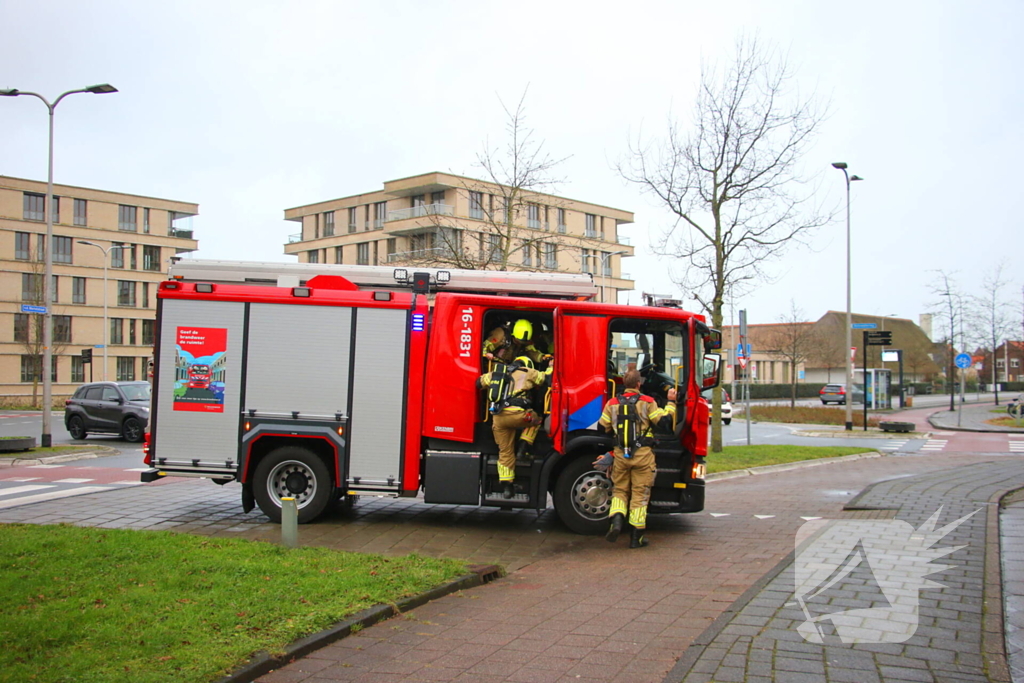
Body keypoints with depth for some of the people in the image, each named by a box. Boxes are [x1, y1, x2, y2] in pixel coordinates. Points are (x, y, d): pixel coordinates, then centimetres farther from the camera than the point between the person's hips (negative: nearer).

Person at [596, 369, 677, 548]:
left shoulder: (612, 403, 5)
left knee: (619, 490, 17)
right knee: (640, 493, 5)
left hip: (620, 454, 2)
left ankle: (616, 520, -10)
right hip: (643, 454, -2)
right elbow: (663, 419, -8)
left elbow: (603, 428, 7)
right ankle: (636, 537, 7)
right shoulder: (647, 402, -5)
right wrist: (671, 402, 6)